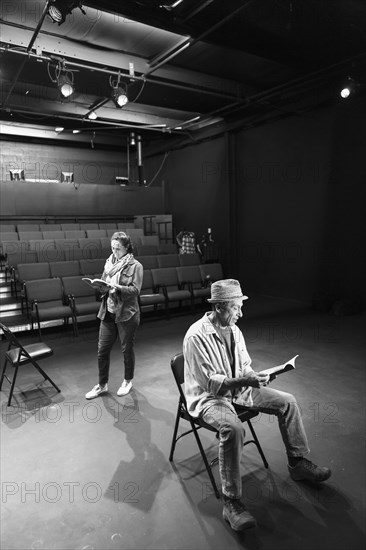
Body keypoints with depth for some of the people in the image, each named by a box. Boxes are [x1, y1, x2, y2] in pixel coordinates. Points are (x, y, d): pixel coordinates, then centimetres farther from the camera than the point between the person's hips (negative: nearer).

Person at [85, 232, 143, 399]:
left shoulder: (135, 266, -9)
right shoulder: (109, 262, 7)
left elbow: (135, 290, -16)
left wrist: (117, 288, -30)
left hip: (126, 314, -5)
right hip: (108, 312, 5)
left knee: (127, 349, 10)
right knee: (102, 350, 8)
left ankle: (128, 381, 32)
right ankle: (102, 385, 25)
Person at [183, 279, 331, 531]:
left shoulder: (233, 330, 1)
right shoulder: (196, 336, -23)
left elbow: (244, 366, 9)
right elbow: (211, 382, -24)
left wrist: (255, 376, -12)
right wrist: (244, 380, -35)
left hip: (237, 389, 8)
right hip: (208, 397, -7)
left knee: (287, 401, 1)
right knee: (233, 428, -36)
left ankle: (298, 463, 19)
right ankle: (231, 503, -20)